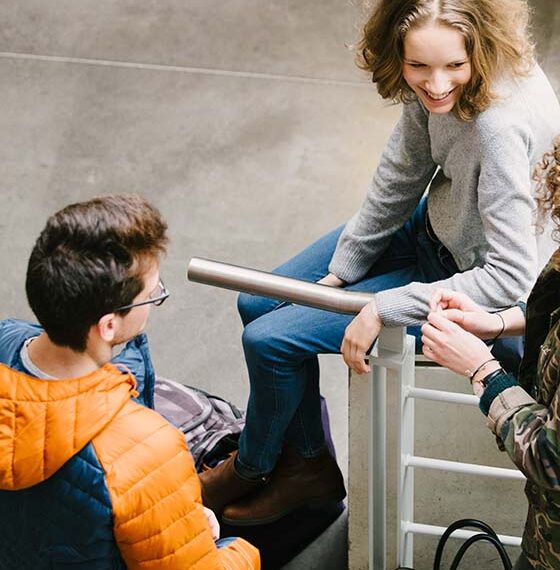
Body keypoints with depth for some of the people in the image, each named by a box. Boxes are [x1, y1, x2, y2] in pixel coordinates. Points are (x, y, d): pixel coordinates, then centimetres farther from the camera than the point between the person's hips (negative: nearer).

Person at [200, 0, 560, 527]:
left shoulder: (500, 127, -39)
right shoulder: (433, 86, -18)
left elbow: (512, 275, -34)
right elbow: (403, 171, -1)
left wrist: (383, 310, -29)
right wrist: (343, 268, 0)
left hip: (466, 277, -8)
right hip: (431, 225, 8)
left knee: (269, 340, -5)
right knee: (258, 305, 13)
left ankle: (252, 467, 27)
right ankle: (309, 465, 30)